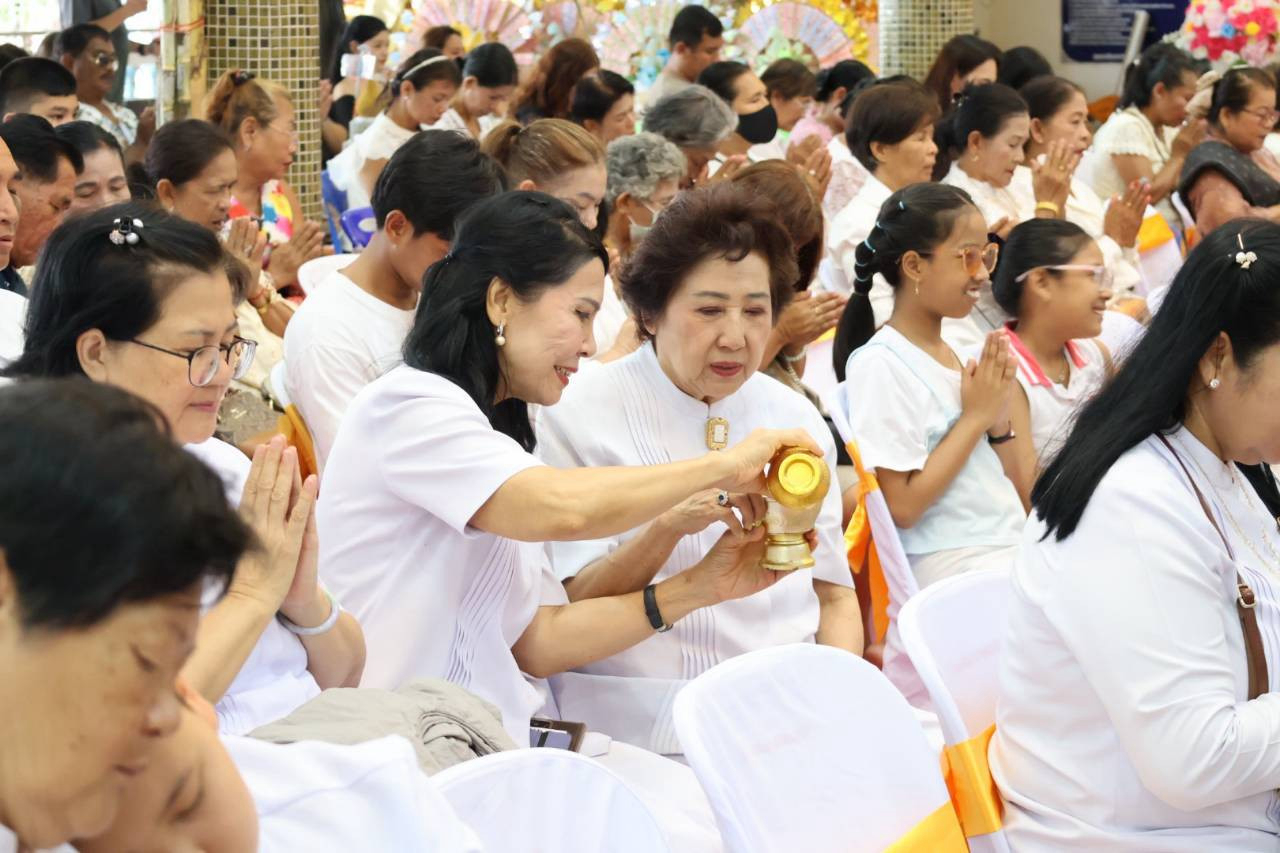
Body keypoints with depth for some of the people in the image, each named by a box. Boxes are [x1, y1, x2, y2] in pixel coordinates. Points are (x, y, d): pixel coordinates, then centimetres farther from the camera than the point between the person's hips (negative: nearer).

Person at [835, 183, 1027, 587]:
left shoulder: (955, 353, 14)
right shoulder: (881, 364, -9)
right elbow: (902, 506, -16)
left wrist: (999, 421, 0)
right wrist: (974, 418, -9)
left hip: (1012, 554, 8)